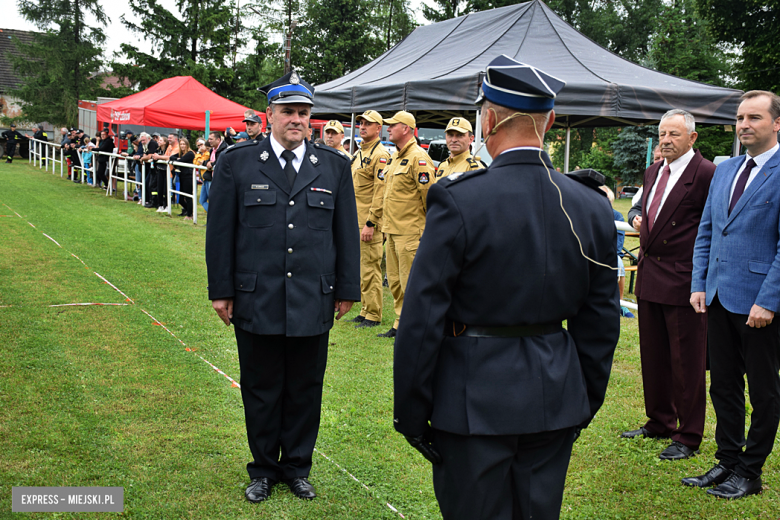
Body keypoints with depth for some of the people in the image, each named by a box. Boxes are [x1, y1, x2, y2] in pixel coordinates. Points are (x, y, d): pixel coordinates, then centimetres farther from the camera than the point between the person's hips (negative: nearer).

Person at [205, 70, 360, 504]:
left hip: (313, 303, 1)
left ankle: (298, 467, 29)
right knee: (261, 390, 11)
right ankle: (264, 469, 29)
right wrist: (221, 290, 0)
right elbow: (220, 231, 3)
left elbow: (347, 233, 8)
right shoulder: (236, 163, 1)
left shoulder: (335, 167, 5)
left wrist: (347, 289, 7)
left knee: (305, 390, 11)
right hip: (256, 302, -1)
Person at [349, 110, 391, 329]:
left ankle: (373, 315, 3)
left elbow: (380, 193, -18)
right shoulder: (358, 153, 18)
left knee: (370, 268, -5)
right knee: (361, 267, 13)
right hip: (355, 220, 9)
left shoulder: (380, 155, -12)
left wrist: (370, 223, -21)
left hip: (369, 221, -9)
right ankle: (365, 311, 22)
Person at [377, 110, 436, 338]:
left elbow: (429, 194, -15)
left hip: (410, 232, -9)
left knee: (410, 281, -5)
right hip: (393, 229, 10)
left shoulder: (418, 158, -13)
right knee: (395, 281, 13)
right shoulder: (394, 157, 16)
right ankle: (400, 324, 23)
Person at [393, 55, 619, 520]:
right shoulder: (594, 208, -1)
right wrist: (586, 404, 18)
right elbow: (600, 324, 6)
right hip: (556, 401, 5)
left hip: (475, 401, -4)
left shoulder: (458, 200, -16)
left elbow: (422, 319, -14)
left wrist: (411, 412, -3)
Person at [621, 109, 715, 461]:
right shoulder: (653, 172, 13)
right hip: (649, 277, 8)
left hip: (684, 280, -8)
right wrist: (637, 216, 5)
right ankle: (659, 423, 33)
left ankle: (688, 437, 16)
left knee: (687, 362, 3)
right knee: (653, 356, 17)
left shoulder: (705, 173, -13)